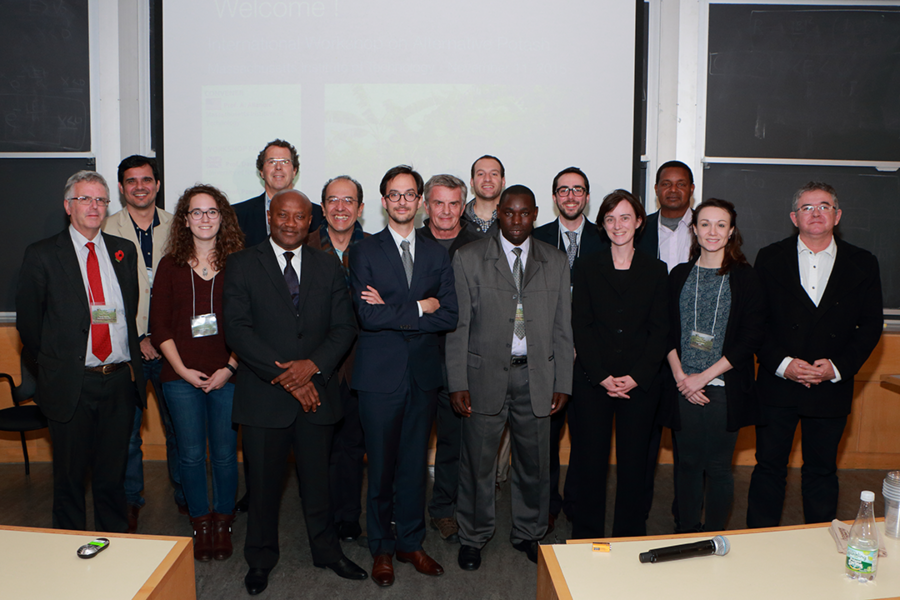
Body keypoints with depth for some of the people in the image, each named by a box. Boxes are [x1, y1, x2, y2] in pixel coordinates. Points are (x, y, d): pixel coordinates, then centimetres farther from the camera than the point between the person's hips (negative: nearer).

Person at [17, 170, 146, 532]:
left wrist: (131, 360, 8)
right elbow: (27, 321, 3)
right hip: (71, 383, -2)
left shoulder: (124, 251, 9)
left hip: (120, 380, 3)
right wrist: (54, 362, 3)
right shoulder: (42, 255, -2)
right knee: (70, 475, 10)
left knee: (113, 472, 15)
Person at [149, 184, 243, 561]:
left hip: (227, 375, -1)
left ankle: (223, 524, 23)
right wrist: (183, 370, -5)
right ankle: (200, 524, 24)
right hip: (182, 376, 1)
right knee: (191, 455, 7)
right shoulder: (170, 266, 5)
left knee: (225, 454, 5)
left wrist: (230, 368, -8)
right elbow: (160, 324, 3)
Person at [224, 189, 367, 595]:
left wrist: (314, 364, -14)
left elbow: (344, 327, 3)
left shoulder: (328, 266, 8)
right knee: (263, 483, 10)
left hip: (316, 391, 2)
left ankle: (326, 550, 34)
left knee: (317, 480, 13)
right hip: (264, 395, -2)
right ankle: (261, 559, 31)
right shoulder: (243, 265, -1)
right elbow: (237, 329, -9)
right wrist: (283, 375, -16)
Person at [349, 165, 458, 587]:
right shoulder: (364, 252, -1)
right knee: (381, 467, 7)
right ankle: (382, 549, 24)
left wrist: (392, 312, -12)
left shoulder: (437, 255, 8)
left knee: (415, 464, 12)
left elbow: (449, 317, -4)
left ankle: (411, 542, 29)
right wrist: (419, 308, -10)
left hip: (423, 374, 3)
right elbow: (368, 316, -14)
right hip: (380, 375, -3)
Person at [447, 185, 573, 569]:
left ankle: (528, 534, 33)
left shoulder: (556, 262, 7)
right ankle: (473, 537, 27)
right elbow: (458, 325, -3)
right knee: (477, 461, 6)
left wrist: (563, 384, 3)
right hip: (485, 374, -2)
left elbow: (562, 328, 8)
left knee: (534, 462, 11)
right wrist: (458, 384, -8)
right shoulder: (469, 258, 0)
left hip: (537, 376, 2)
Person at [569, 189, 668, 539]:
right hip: (592, 381, 0)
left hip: (641, 383, 1)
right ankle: (587, 538, 18)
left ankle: (630, 537, 22)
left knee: (633, 461, 6)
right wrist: (602, 376, -9)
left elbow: (659, 330, 2)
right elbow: (581, 326, 0)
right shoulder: (586, 267, 5)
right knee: (591, 459, 3)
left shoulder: (655, 271, 7)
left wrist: (636, 376, -9)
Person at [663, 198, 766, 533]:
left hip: (724, 389, -2)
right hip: (684, 388, 2)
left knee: (719, 466, 3)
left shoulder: (745, 278, 0)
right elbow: (668, 332, 7)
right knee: (688, 463, 9)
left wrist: (703, 377, -10)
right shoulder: (679, 275, 8)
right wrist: (681, 376, -7)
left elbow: (751, 339, -5)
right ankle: (687, 534, 24)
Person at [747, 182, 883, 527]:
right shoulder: (770, 259, 2)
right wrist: (782, 364, -13)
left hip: (832, 389, 1)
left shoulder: (863, 264, 4)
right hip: (777, 386, 0)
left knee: (822, 472, 11)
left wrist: (837, 367, -10)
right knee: (769, 468, 8)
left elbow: (871, 326, 3)